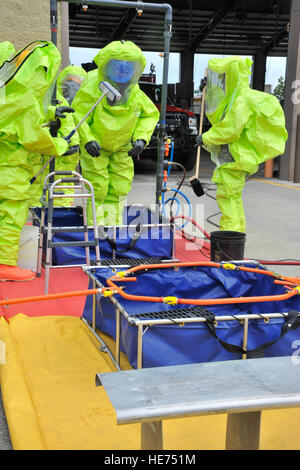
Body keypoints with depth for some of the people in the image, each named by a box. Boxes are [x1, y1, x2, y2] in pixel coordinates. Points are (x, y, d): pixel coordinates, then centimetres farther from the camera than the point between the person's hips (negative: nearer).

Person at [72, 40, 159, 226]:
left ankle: (113, 228, 19)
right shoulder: (91, 88, -24)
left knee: (119, 188, 6)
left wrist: (141, 138, -14)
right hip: (94, 148, -4)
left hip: (122, 148, 4)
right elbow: (77, 114, -16)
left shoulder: (135, 93, -12)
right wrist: (87, 139, -28)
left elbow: (151, 114, 1)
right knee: (97, 189, -5)